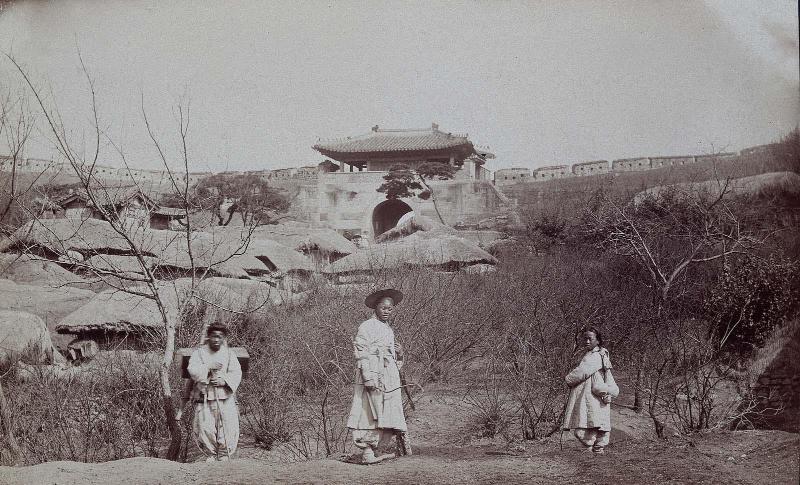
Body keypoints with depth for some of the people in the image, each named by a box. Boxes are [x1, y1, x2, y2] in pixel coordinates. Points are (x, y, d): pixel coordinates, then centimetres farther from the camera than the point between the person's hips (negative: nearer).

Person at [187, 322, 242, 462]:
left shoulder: (229, 353, 11)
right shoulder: (199, 352, 7)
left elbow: (236, 374, 2)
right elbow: (193, 371, -7)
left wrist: (224, 381, -15)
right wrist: (209, 367, -17)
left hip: (225, 397, 1)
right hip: (204, 397, -1)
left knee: (229, 427, -6)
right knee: (204, 427, -6)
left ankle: (224, 456, 9)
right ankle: (210, 454, 13)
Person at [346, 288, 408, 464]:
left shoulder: (389, 330, 21)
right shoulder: (366, 327, -5)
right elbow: (361, 354, -12)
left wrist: (397, 353, 11)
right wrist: (369, 378, -20)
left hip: (389, 378, 8)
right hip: (373, 377, -8)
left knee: (388, 416, 4)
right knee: (372, 414, -9)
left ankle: (373, 450, 9)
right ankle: (367, 452, -6)